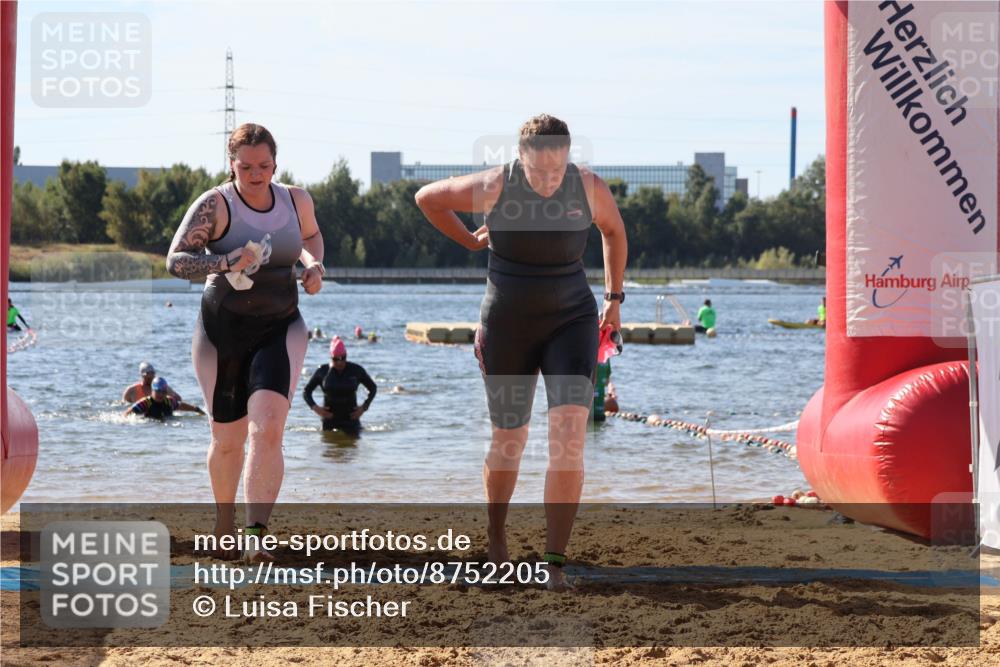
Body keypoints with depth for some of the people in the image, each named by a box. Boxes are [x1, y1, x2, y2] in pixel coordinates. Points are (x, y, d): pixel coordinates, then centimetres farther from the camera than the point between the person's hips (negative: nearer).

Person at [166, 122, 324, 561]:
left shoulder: (295, 200, 1)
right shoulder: (215, 205, -12)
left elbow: (310, 235, 24)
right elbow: (175, 261, -20)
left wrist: (314, 265, 3)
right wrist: (225, 263, -36)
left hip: (280, 329, 1)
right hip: (223, 330, -1)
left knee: (267, 429, -19)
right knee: (228, 439, 10)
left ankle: (256, 535, -25)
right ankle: (224, 522, 38)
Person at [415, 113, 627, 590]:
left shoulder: (590, 189, -11)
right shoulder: (493, 188, -16)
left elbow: (614, 230, 12)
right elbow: (427, 198, 1)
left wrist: (614, 298, 13)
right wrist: (469, 241, 8)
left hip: (570, 322, 0)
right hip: (507, 327, 0)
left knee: (570, 431, -19)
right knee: (509, 440, 12)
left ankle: (554, 562, -18)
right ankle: (496, 535, 41)